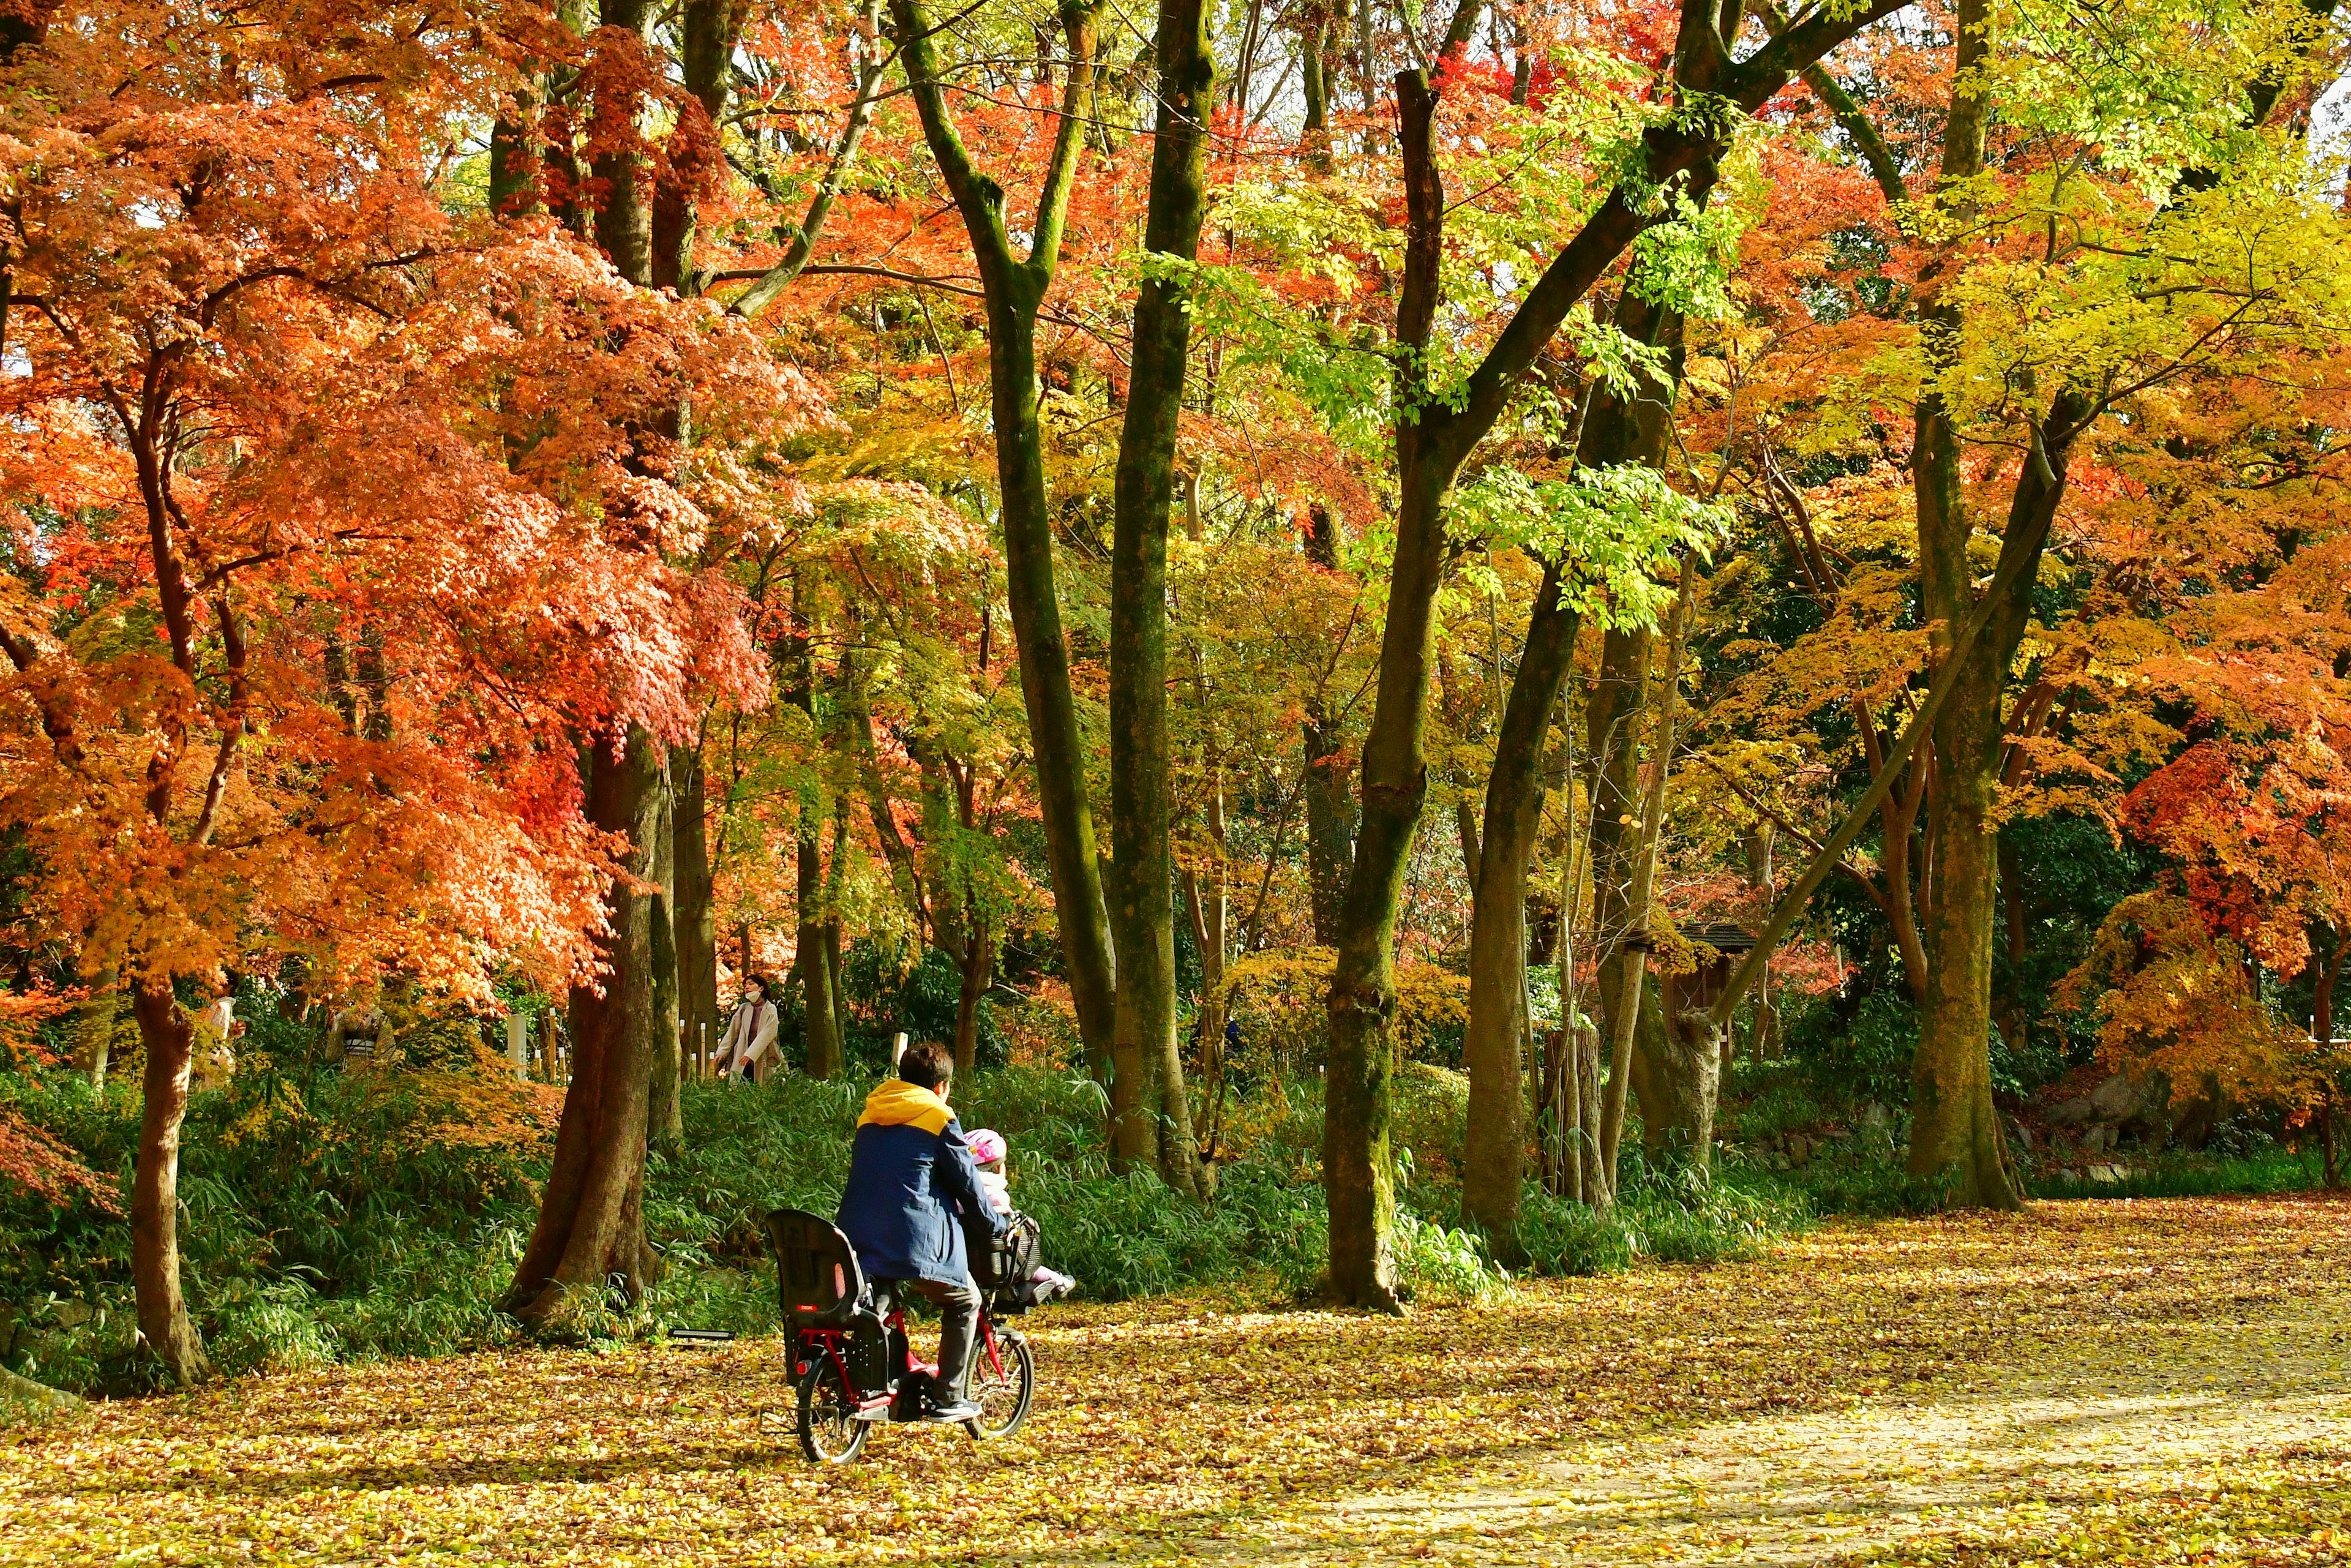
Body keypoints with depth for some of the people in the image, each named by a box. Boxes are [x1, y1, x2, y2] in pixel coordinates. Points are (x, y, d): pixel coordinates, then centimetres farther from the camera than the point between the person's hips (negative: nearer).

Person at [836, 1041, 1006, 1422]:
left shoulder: (869, 1118, 17)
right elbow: (966, 1183, 3)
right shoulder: (938, 1119, -1)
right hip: (915, 1243, -6)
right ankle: (947, 1398, 9)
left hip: (859, 1239, 6)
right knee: (964, 1302, 14)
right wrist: (997, 1224, 17)